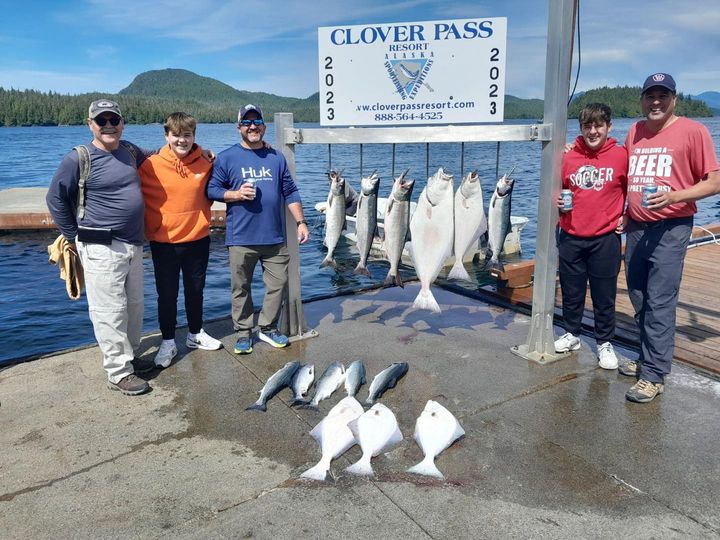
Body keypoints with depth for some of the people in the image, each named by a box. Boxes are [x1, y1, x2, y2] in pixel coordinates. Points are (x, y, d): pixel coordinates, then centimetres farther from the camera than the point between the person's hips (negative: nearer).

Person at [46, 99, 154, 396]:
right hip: (102, 248, -7)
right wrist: (77, 237, -2)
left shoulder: (130, 151, 7)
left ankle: (128, 355, 33)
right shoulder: (77, 158, -10)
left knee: (134, 305, 16)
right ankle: (119, 373, 9)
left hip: (133, 244, 7)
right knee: (110, 311, -2)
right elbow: (55, 199, -3)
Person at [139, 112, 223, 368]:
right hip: (164, 243, -2)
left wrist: (201, 217, 8)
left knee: (195, 290, 16)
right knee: (167, 294, 9)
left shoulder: (205, 164, -2)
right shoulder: (151, 165, -11)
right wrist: (151, 229, -5)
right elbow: (140, 198, -3)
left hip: (198, 239, 3)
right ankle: (168, 342, 24)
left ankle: (195, 334, 35)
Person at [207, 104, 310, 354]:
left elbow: (291, 193, 12)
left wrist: (301, 222, 7)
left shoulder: (276, 158, 12)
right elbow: (212, 190, 4)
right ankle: (243, 332, 20)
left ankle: (268, 327, 22)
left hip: (275, 237, 3)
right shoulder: (226, 157, 3)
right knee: (241, 287, 5)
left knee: (278, 283, 6)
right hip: (241, 238, -2)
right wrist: (236, 194, -13)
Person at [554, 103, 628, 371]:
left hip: (605, 238, -2)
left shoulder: (620, 155, -4)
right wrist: (558, 201, -5)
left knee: (604, 294, 7)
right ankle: (571, 334, 31)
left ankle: (604, 343, 22)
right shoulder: (569, 157, 1)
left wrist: (627, 216, 0)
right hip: (571, 236, 2)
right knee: (571, 290, 13)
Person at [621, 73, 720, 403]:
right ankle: (648, 358, 28)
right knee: (639, 299, 13)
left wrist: (673, 196, -21)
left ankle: (654, 375, 1)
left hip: (670, 229, -6)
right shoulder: (634, 132, 11)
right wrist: (623, 213, 8)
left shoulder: (692, 131, -5)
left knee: (660, 303, -6)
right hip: (635, 228, 6)